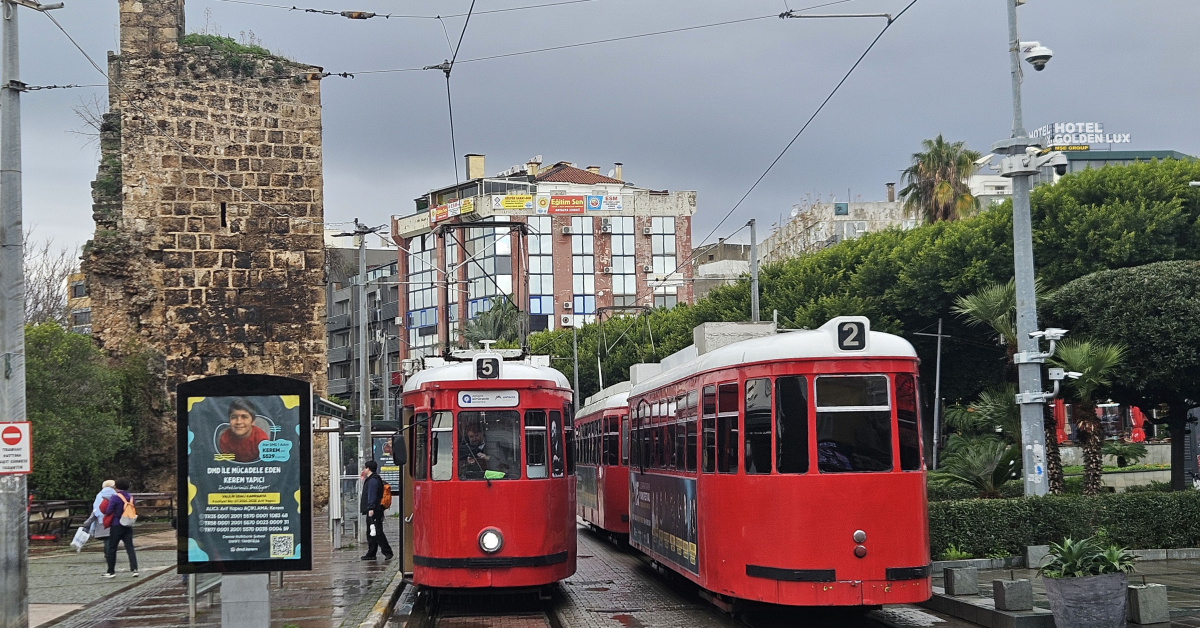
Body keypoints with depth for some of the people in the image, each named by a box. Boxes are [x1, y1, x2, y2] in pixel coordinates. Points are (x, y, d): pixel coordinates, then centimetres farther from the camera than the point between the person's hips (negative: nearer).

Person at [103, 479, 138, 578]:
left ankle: (111, 571, 9)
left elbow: (108, 511, -13)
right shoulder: (131, 497, 7)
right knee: (130, 548, 3)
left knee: (112, 549, 5)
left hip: (116, 526, -5)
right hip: (128, 527, 5)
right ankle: (134, 569, -9)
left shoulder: (115, 497, -12)